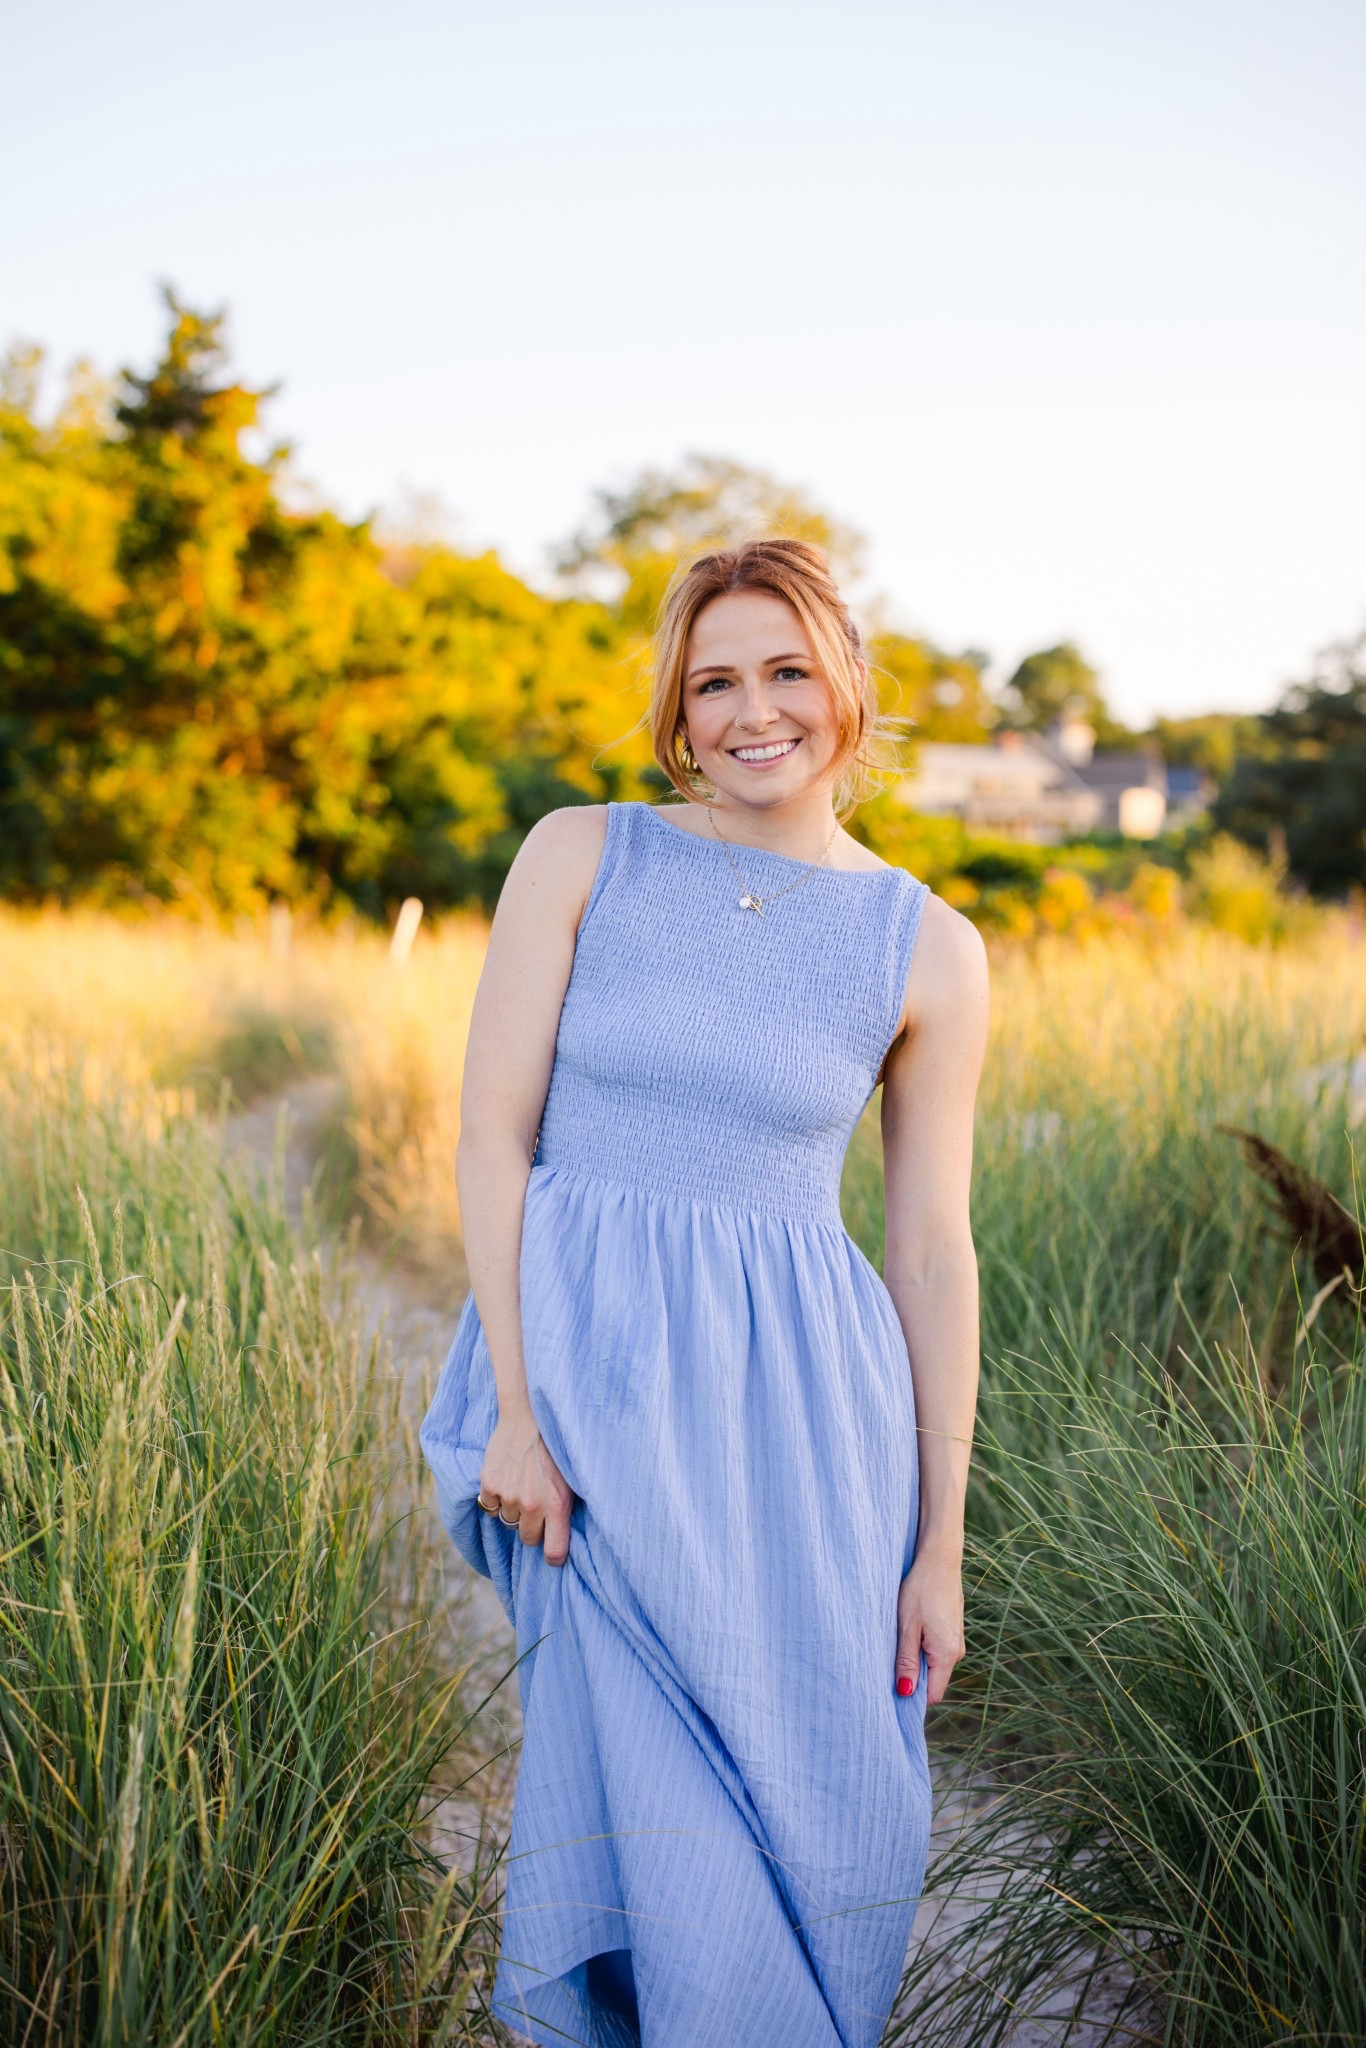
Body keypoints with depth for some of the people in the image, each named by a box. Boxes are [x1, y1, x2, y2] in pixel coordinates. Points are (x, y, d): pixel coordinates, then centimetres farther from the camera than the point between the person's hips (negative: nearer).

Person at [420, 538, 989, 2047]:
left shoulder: (929, 952, 3)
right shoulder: (579, 857, 1)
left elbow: (933, 1254, 4)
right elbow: (490, 1134, -3)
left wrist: (940, 1544, 4)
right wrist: (513, 1406, -11)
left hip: (805, 1403, 2)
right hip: (595, 1368, -2)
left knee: (822, 1816, 7)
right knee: (676, 1811, -4)